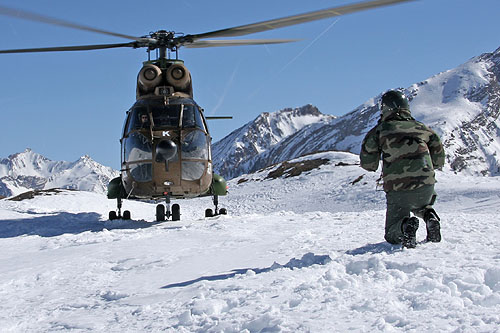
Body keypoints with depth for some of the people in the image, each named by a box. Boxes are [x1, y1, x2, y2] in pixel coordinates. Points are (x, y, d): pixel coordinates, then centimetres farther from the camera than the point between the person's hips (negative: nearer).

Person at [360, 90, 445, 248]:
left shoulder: (381, 129, 3)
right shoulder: (421, 128, 13)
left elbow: (367, 164, 3)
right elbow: (439, 160, 19)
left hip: (397, 189, -3)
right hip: (425, 186, 3)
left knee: (392, 234, 15)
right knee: (420, 204, 39)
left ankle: (406, 225, -18)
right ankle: (430, 217, 6)